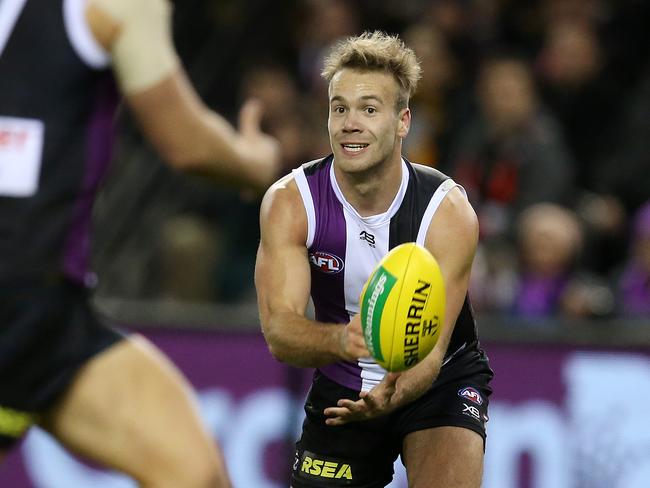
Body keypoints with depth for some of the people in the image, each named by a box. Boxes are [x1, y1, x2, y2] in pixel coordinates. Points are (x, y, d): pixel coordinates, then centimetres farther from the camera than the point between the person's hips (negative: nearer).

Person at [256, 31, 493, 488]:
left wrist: (390, 397, -51)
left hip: (440, 381, -2)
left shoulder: (449, 211, -23)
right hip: (342, 387, 2)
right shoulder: (289, 203, -18)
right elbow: (279, 330, -28)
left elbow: (429, 349, -28)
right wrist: (339, 340, -51)